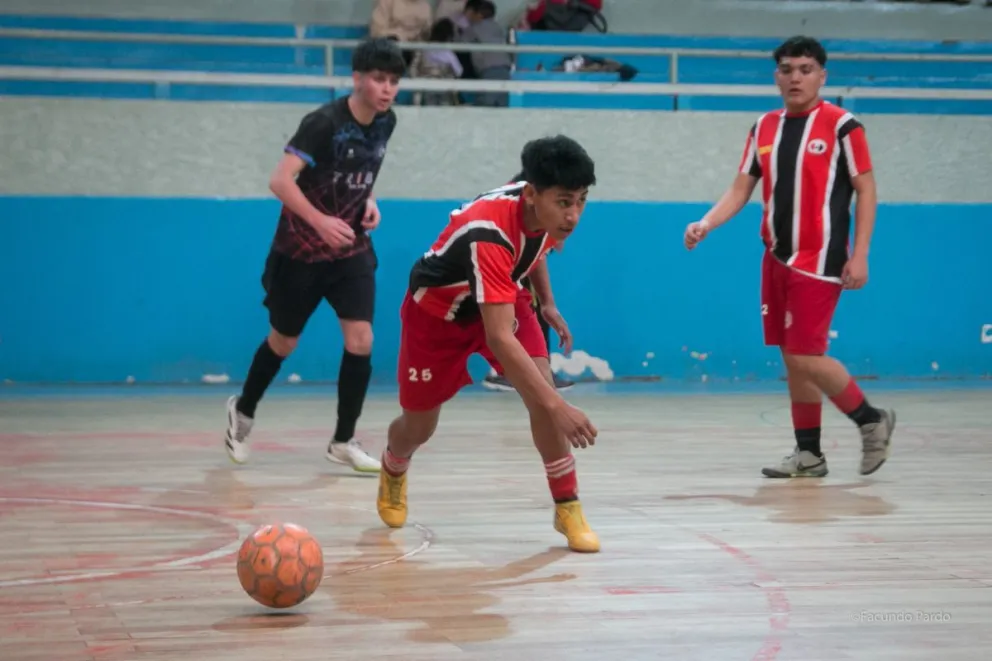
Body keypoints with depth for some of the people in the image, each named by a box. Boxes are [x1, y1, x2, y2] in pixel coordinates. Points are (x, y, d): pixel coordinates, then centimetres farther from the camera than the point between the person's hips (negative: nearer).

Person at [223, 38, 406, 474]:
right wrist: (319, 221, -42)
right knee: (283, 343, 11)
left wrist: (368, 200, 2)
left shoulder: (385, 122, -2)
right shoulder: (324, 123, -23)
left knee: (360, 341, -9)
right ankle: (243, 411, 39)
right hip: (301, 250, -5)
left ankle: (343, 441, 5)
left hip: (352, 249, 5)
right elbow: (280, 181, -31)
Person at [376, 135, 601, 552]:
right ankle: (392, 472, 47)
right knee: (419, 428, 11)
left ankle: (568, 509, -8)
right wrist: (558, 406, -54)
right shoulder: (490, 234, -44)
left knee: (542, 394, -19)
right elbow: (499, 338, -49)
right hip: (437, 310, -5)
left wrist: (547, 303, 3)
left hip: (501, 298, 5)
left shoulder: (546, 209, -21)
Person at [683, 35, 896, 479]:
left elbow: (866, 191, -6)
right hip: (777, 258, 6)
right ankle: (809, 454, 16)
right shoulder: (764, 128, 9)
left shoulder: (841, 125, -7)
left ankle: (872, 420, 9)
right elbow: (740, 191, 11)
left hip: (818, 262, -6)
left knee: (805, 356, -11)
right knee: (793, 358, 8)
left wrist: (859, 256, -13)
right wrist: (705, 225, -7)